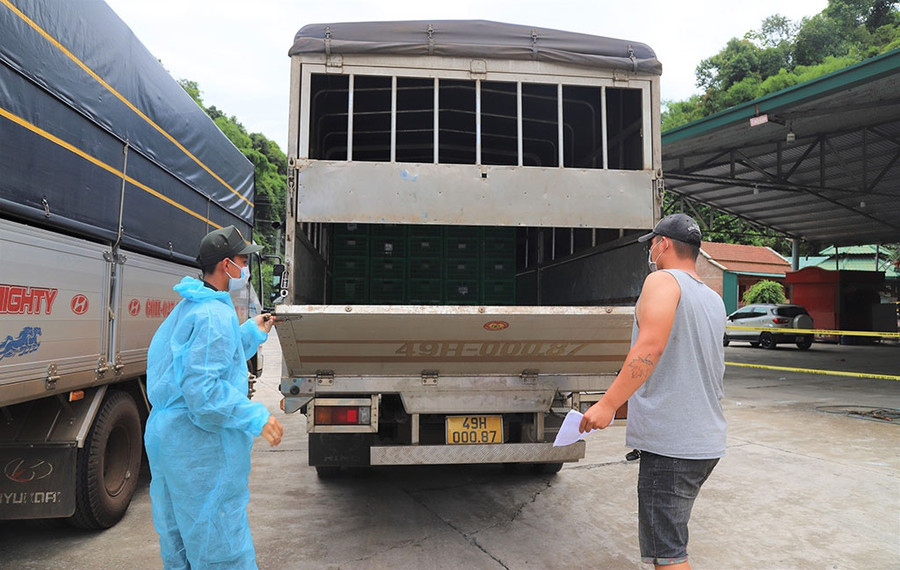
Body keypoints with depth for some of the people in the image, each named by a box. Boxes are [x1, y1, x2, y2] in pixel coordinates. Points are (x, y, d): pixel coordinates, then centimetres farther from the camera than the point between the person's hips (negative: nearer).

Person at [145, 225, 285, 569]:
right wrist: (256, 417, -21)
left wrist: (252, 332, 22)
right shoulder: (216, 315, -19)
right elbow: (202, 388, -25)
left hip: (164, 435, 11)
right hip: (200, 449, -11)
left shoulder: (188, 308, 14)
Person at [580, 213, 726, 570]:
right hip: (707, 441, 10)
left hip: (670, 441, -9)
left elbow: (650, 347, -25)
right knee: (672, 540, 22)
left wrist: (608, 403, -26)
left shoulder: (663, 281, -10)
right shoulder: (714, 300, 17)